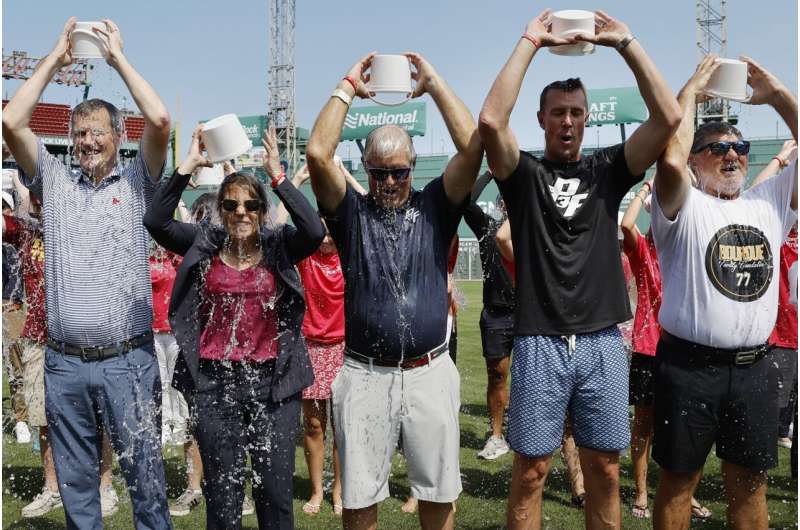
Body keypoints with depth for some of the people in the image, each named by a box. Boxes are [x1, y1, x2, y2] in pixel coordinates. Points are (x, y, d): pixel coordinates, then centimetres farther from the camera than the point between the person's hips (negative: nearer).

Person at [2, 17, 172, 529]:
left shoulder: (137, 183, 4)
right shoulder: (54, 182, 11)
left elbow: (160, 120, -10)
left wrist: (119, 58, 1)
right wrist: (54, 59, 7)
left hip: (128, 361, -3)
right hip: (65, 363, 3)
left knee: (145, 473, 5)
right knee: (75, 481, 14)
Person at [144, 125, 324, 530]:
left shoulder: (278, 246, 0)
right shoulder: (203, 244, 3)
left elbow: (315, 232, -19)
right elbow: (155, 222, -10)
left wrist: (277, 176, -19)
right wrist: (188, 166, -15)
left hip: (273, 382, 0)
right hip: (214, 383, 1)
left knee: (276, 491, 9)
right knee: (221, 493, 13)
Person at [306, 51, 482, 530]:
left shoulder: (434, 207, 4)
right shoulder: (351, 213, 3)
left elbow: (473, 146, -7)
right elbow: (318, 154, -11)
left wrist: (433, 82, -2)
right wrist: (349, 87, -3)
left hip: (430, 372, 1)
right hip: (365, 375, 0)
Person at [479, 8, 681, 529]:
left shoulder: (607, 169, 10)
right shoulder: (525, 173, 4)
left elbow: (669, 118, -3)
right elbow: (491, 121, -15)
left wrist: (627, 43, -3)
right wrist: (530, 42, -9)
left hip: (603, 343, 2)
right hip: (540, 344, -2)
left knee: (605, 470, 10)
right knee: (531, 470, 4)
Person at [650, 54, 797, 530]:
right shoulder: (685, 206, -5)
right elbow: (670, 158, -24)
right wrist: (692, 89, -11)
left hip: (755, 368, 5)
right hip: (690, 366, -4)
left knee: (750, 481, 15)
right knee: (679, 478, 9)